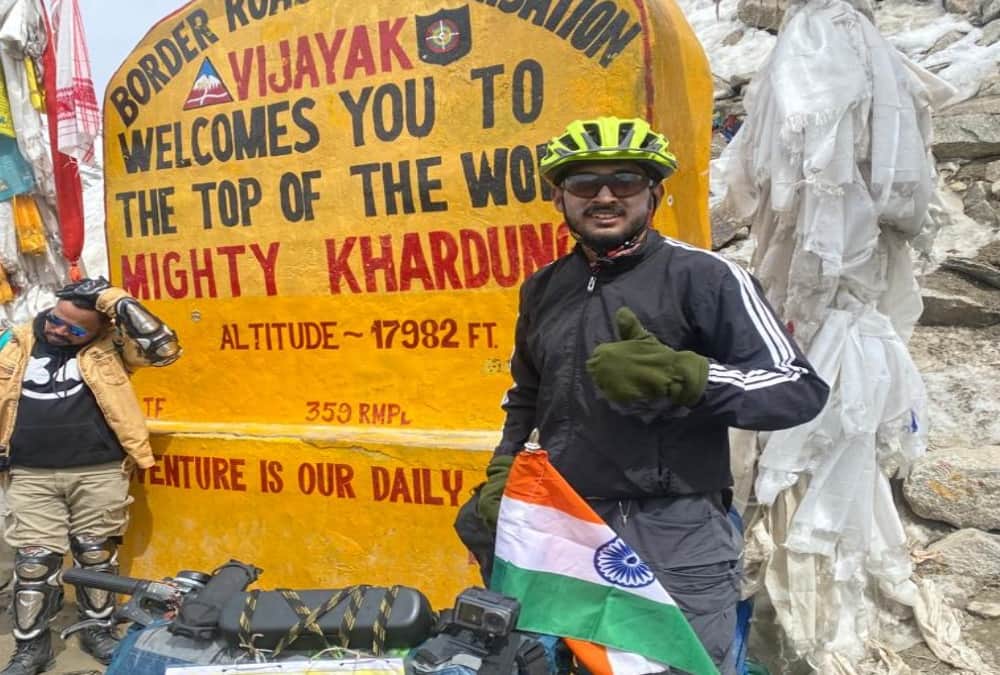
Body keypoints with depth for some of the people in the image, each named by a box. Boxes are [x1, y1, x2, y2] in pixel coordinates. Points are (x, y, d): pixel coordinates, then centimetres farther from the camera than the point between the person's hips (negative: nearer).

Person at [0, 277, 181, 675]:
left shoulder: (110, 344, -1)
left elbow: (164, 348, -15)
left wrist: (114, 300, -17)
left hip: (99, 473, -1)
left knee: (96, 554, 11)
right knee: (34, 561, 4)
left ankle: (96, 629, 28)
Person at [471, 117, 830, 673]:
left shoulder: (703, 276, -8)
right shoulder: (544, 289, 11)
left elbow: (801, 389, -12)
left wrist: (678, 375, -25)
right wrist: (502, 473, 12)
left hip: (678, 539, -5)